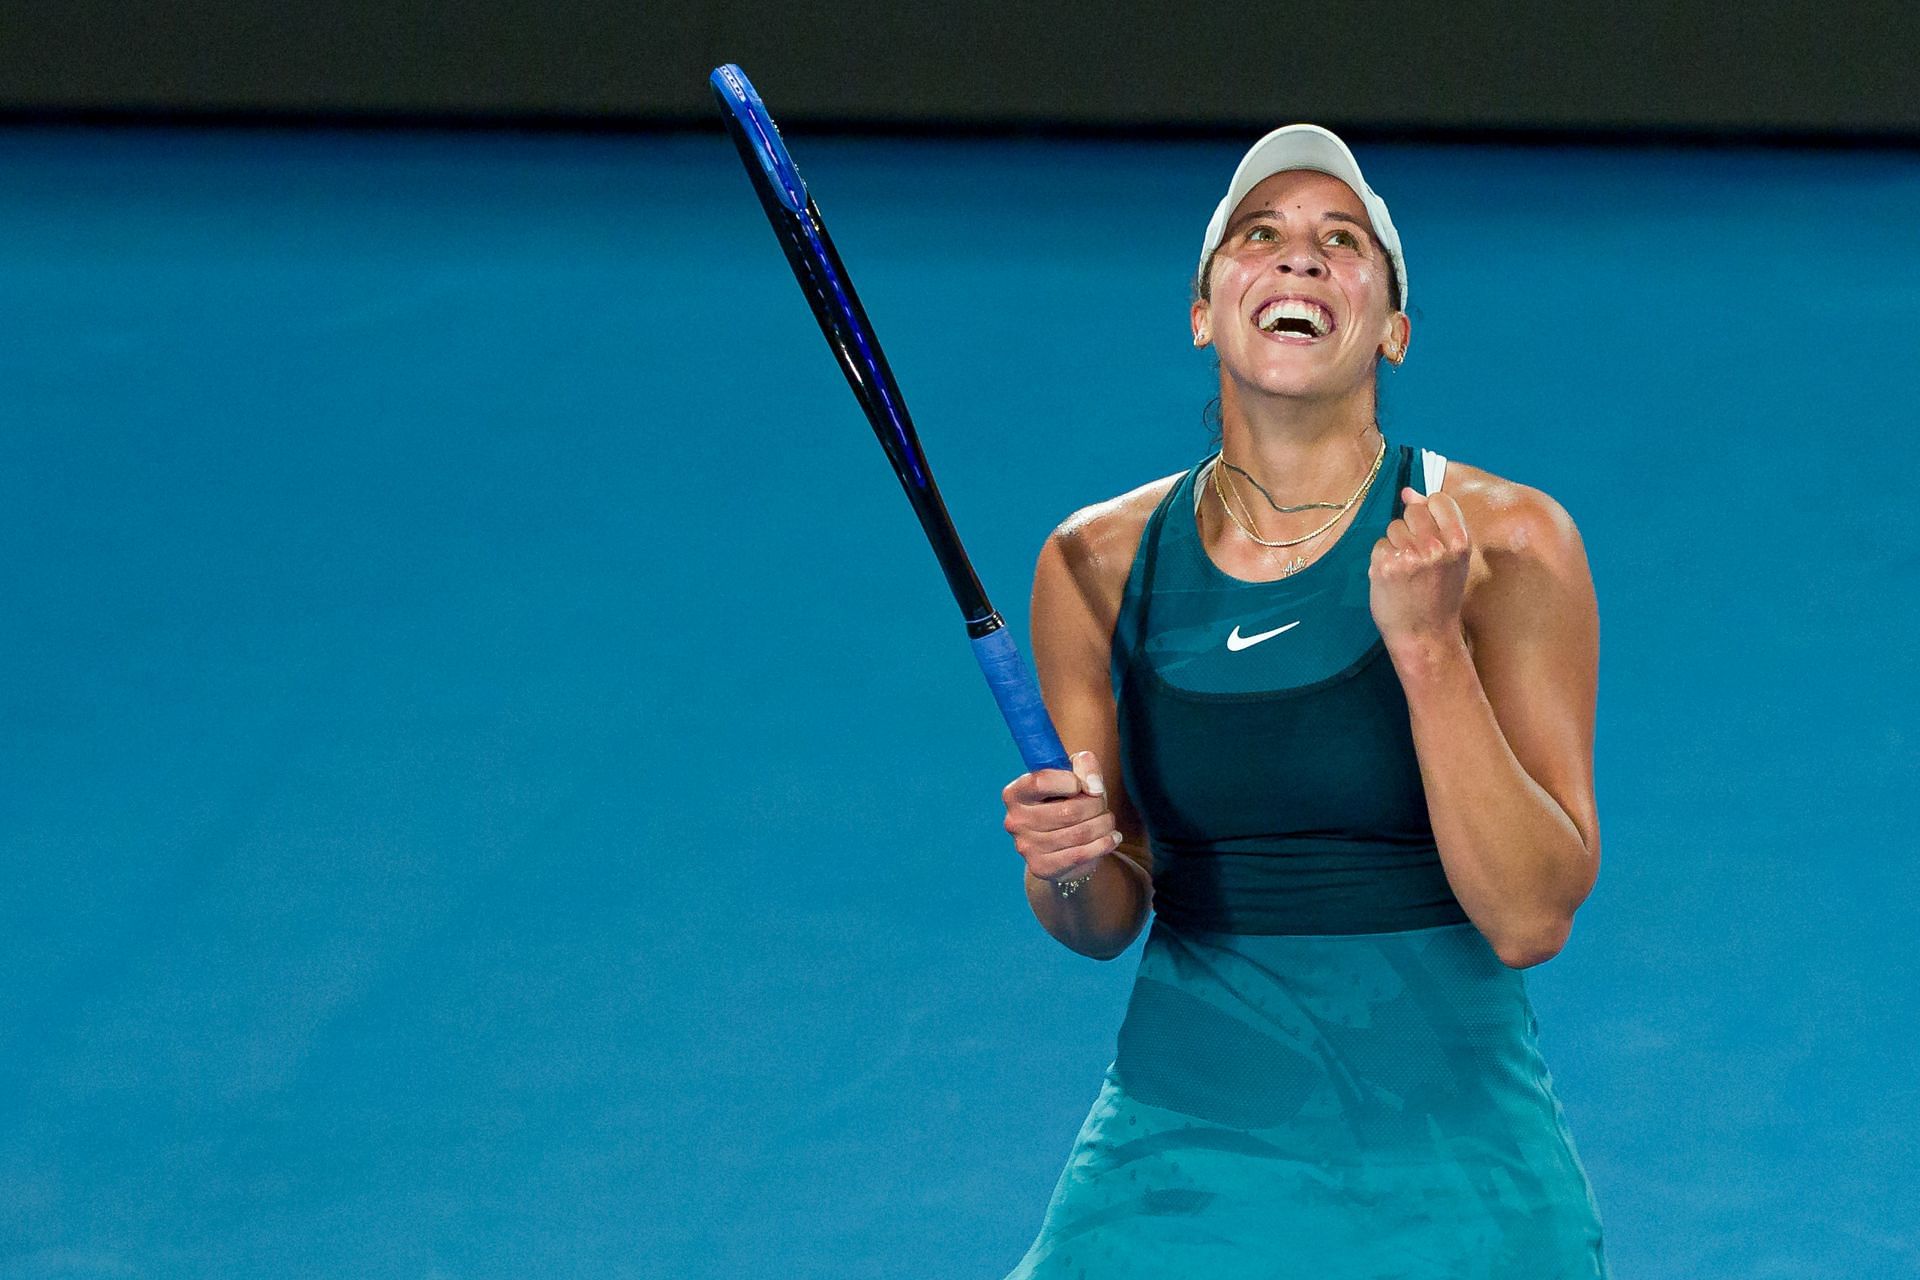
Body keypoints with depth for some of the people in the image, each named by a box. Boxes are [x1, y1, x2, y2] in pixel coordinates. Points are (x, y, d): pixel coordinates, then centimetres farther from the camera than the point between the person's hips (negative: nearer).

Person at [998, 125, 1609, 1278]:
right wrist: (1070, 870, -14)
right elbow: (1105, 922, 8)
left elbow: (1532, 917, -15)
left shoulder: (1504, 545, -9)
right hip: (1179, 1158, 2)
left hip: (1449, 1178, -2)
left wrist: (1427, 645, -24)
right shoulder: (1097, 564, 0)